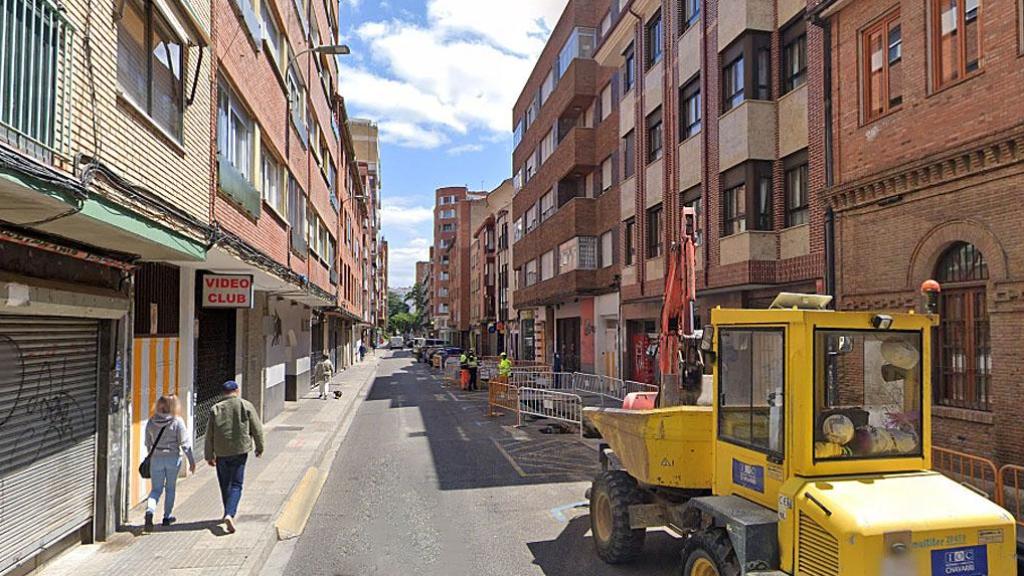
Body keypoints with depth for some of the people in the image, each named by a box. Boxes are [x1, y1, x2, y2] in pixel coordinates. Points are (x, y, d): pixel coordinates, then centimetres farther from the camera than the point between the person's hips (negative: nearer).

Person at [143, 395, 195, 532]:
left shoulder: (151, 422, -1)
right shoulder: (177, 421, -11)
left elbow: (148, 443, 9)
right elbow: (185, 443, -10)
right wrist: (191, 460, -3)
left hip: (156, 459, 2)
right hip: (173, 458, -2)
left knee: (156, 489, 9)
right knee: (170, 488, 15)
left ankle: (149, 511, -17)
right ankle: (167, 517, 23)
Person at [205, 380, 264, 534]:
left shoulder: (215, 409, 2)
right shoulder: (246, 406, -3)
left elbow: (209, 435, 3)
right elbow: (257, 429, -1)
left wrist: (209, 456, 11)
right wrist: (259, 447, 12)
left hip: (221, 452, 2)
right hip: (240, 451, -2)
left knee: (225, 484, 17)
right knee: (236, 485, 0)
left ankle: (229, 513, 30)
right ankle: (230, 514, -17)